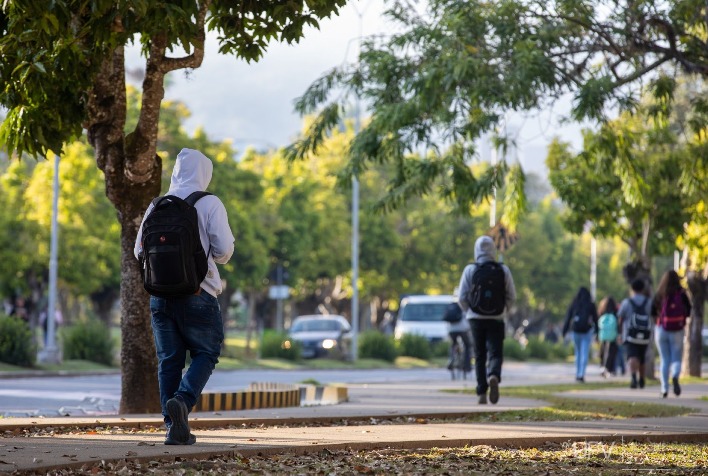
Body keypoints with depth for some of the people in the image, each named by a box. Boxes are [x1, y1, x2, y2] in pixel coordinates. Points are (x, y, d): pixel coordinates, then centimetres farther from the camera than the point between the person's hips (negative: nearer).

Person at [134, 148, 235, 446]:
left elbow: (139, 251, 9)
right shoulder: (210, 204, -4)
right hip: (197, 294, -4)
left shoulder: (157, 206, 7)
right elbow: (224, 249, -10)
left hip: (161, 295, 4)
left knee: (169, 360, 8)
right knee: (205, 354, 7)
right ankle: (183, 400, -19)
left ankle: (175, 427, 4)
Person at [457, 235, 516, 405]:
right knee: (495, 353, 0)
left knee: (479, 356, 9)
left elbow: (462, 298, -3)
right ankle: (494, 376, -31)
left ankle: (481, 393, 5)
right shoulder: (503, 270, 0)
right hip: (496, 319, 0)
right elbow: (512, 296, 1)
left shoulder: (470, 270, -3)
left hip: (476, 318, 0)